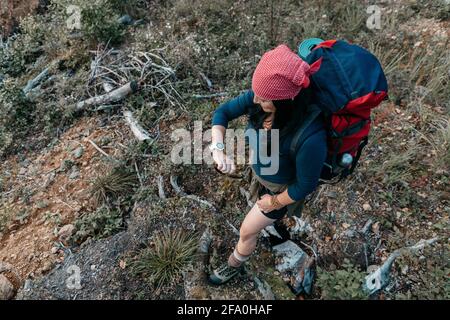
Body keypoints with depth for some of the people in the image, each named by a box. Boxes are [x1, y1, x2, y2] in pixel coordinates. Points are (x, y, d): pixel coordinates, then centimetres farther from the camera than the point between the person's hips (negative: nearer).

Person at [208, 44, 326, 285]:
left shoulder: (311, 137, -44)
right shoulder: (262, 96, -29)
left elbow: (306, 185, -27)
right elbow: (222, 112, -15)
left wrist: (275, 202, -10)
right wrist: (218, 148, -32)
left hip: (281, 186, -5)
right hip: (258, 171, 5)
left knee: (247, 231, 16)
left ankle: (234, 266, 50)